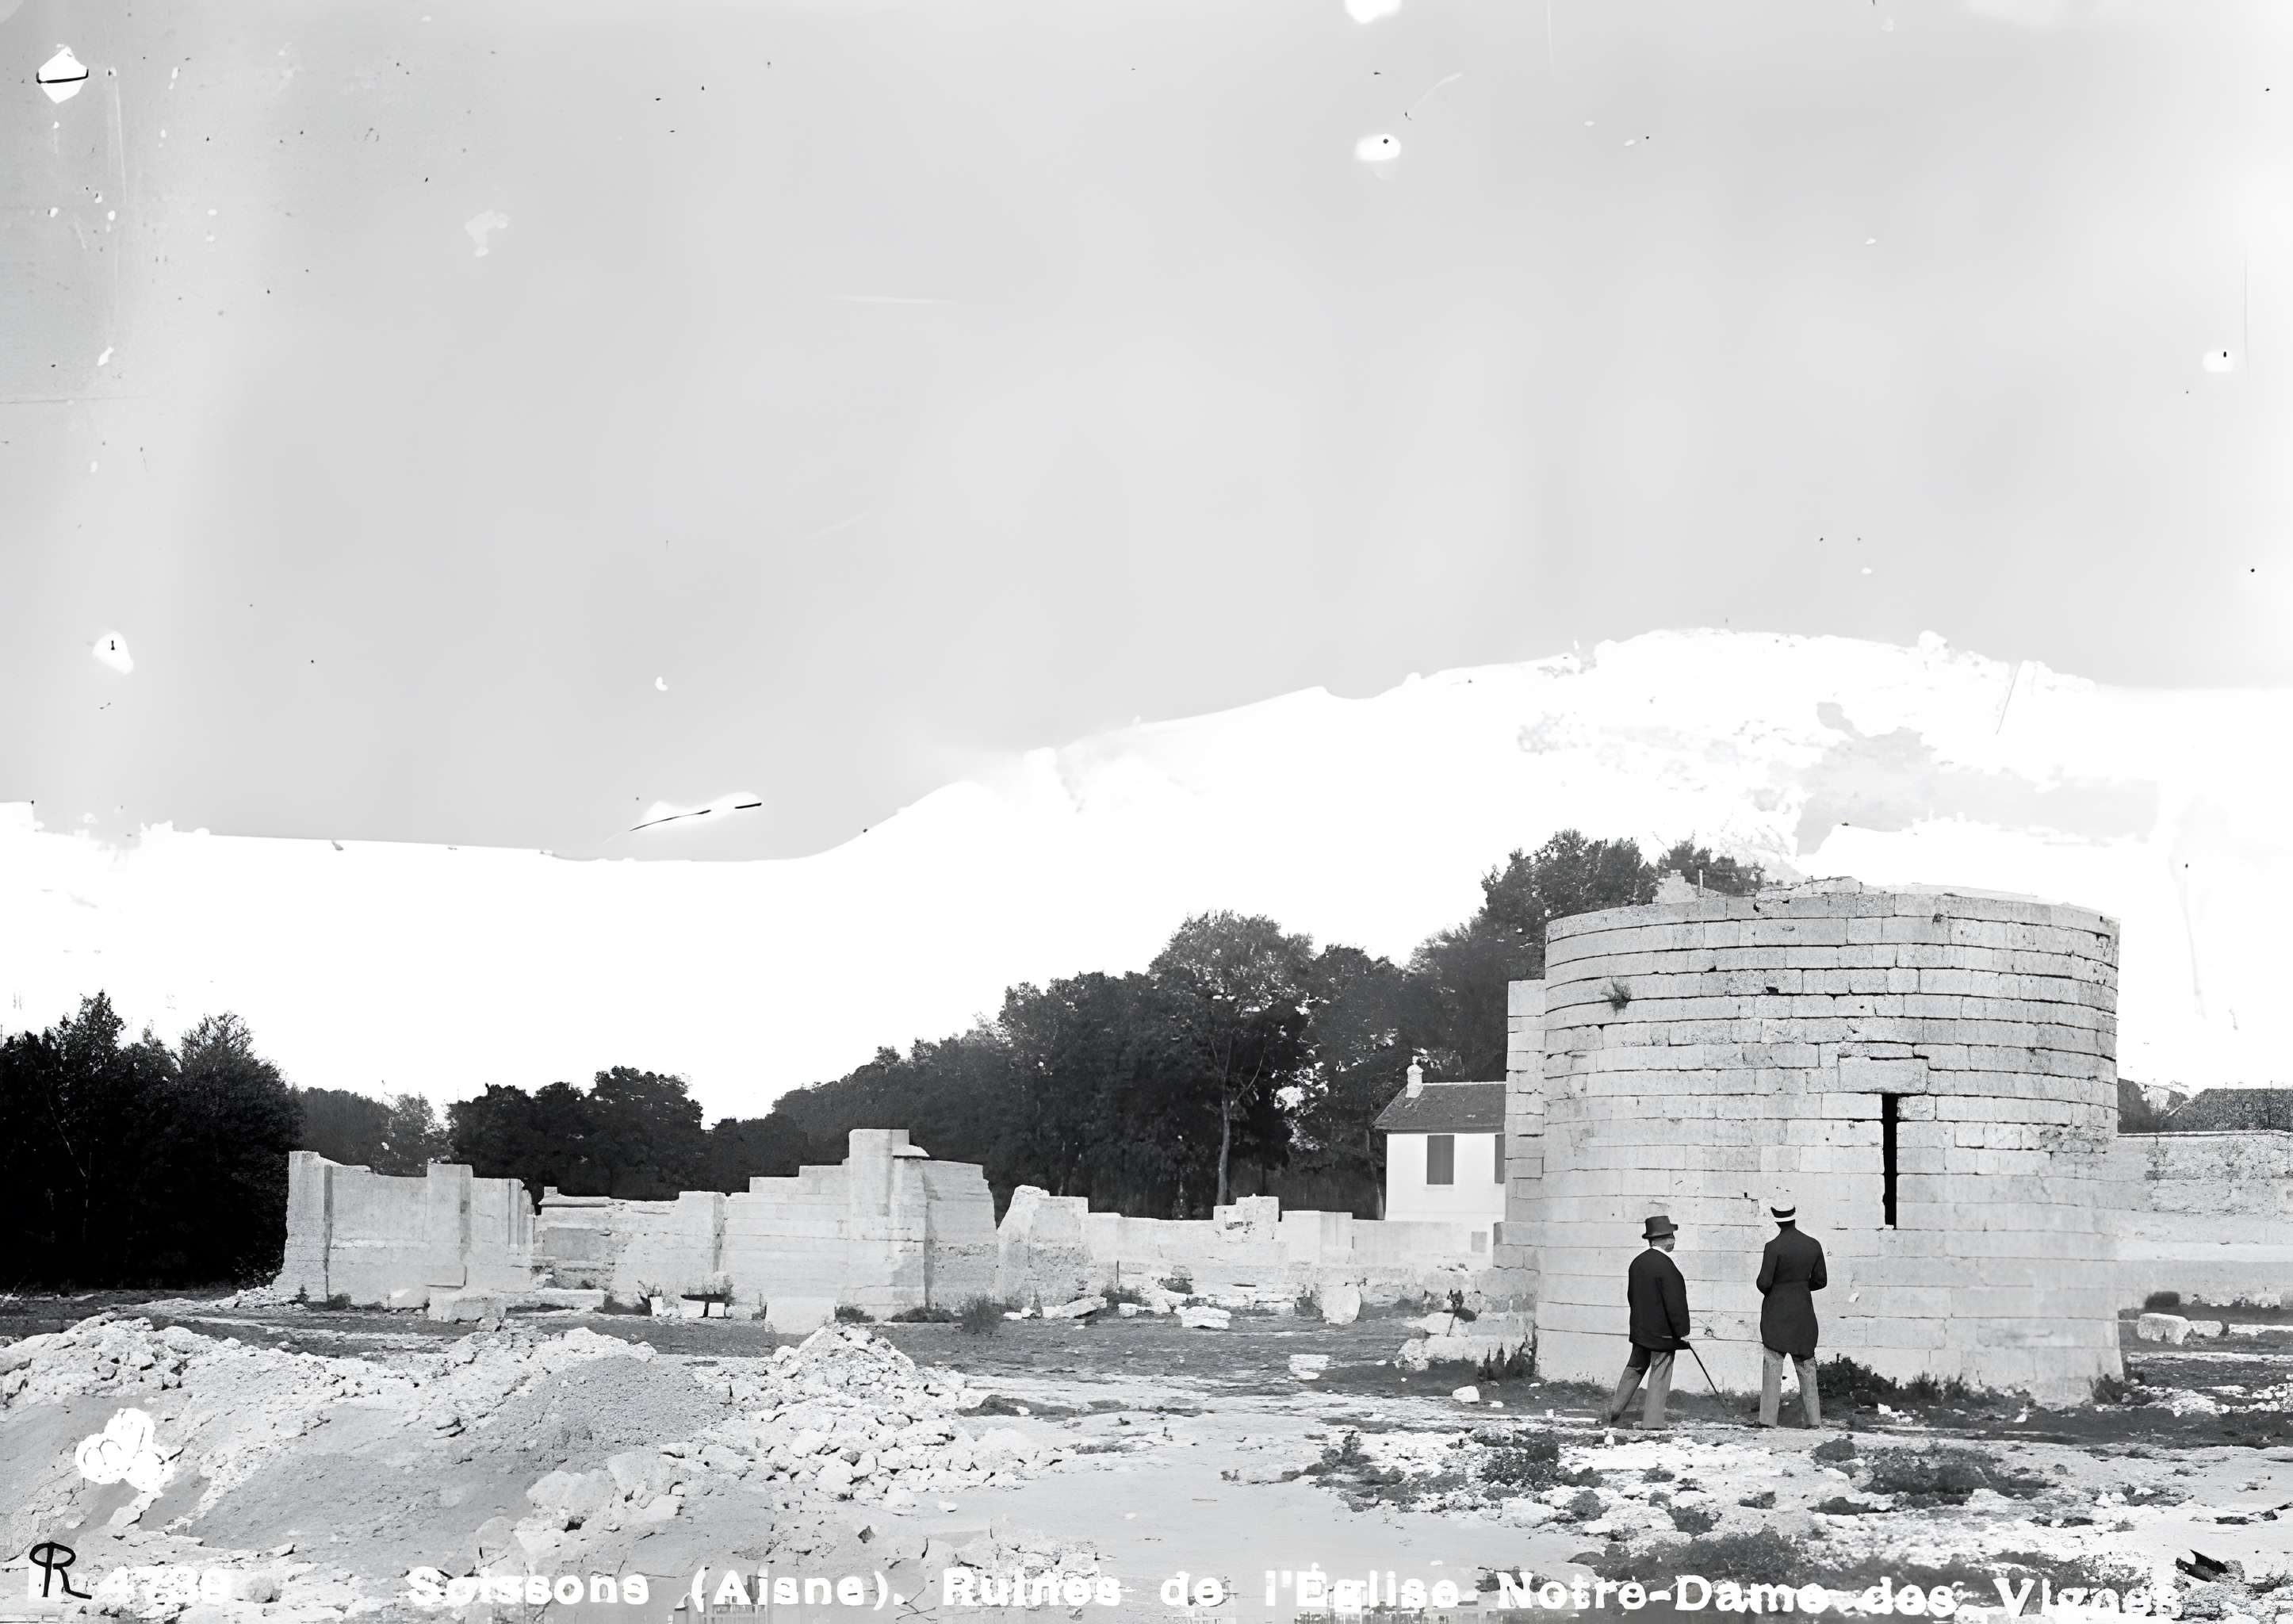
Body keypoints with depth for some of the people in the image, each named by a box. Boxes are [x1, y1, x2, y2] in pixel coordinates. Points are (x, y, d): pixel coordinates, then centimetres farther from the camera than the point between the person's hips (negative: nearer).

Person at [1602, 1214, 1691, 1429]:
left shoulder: (1638, 1262, 6)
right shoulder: (1666, 1266, -19)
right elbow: (1675, 1302, -20)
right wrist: (1682, 1331, -13)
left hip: (1640, 1328, 8)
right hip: (1662, 1331, -7)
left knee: (1635, 1369, 21)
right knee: (1659, 1375, 1)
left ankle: (1614, 1409, 26)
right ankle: (1652, 1422, 4)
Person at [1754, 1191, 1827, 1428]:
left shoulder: (1774, 1247, -15)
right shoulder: (1814, 1245, -1)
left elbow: (1764, 1283, -16)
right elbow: (1819, 1281, 6)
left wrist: (1765, 1288, 6)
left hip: (1776, 1312, -4)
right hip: (1804, 1312, 4)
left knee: (1773, 1365, -1)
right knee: (1806, 1366, 12)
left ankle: (1768, 1418, -4)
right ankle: (1814, 1419, 13)